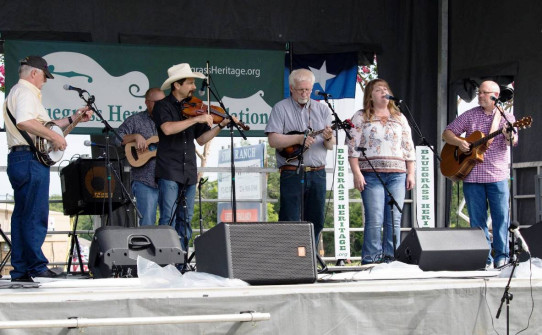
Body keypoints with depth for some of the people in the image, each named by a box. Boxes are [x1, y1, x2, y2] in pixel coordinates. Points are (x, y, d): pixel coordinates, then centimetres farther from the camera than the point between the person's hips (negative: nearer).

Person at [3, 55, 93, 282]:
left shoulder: (16, 92, 26)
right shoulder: (26, 92, -8)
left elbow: (41, 126, 29)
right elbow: (25, 122, -28)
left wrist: (73, 119, 26)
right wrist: (55, 136, -21)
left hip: (18, 159, 11)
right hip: (31, 159, -11)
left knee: (21, 214, 9)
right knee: (36, 215, -10)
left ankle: (20, 270, 10)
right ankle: (37, 268, -11)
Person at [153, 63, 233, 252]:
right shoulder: (163, 106, -3)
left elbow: (201, 139, 15)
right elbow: (168, 129, -23)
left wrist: (221, 125, 2)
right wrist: (197, 119, -24)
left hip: (189, 173, 6)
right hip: (169, 172, -6)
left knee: (185, 220, 8)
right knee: (168, 218, -9)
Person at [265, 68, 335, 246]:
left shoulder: (322, 109, 12)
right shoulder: (281, 108, 2)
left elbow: (331, 146, 9)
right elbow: (273, 140, -8)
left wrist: (328, 139, -14)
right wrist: (299, 139, -18)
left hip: (318, 173, 4)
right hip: (292, 174, -4)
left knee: (316, 222, 6)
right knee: (290, 222, -7)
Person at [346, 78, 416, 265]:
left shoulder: (399, 118, 18)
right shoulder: (361, 118, 6)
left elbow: (409, 148, 16)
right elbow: (353, 147, -1)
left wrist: (411, 173, 7)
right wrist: (357, 173, -10)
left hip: (397, 174, 4)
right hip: (371, 175, -3)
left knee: (394, 221, -1)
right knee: (374, 221, -9)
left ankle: (391, 261, 4)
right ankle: (370, 261, -4)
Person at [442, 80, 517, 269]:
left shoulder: (506, 117, 5)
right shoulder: (469, 115, 11)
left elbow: (513, 142, -9)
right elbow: (446, 133, 11)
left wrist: (509, 136, -32)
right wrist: (458, 142, -9)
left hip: (497, 176, -2)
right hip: (471, 174, 2)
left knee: (501, 216, -3)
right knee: (477, 219, 3)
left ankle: (501, 256, 5)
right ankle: (484, 258, 8)